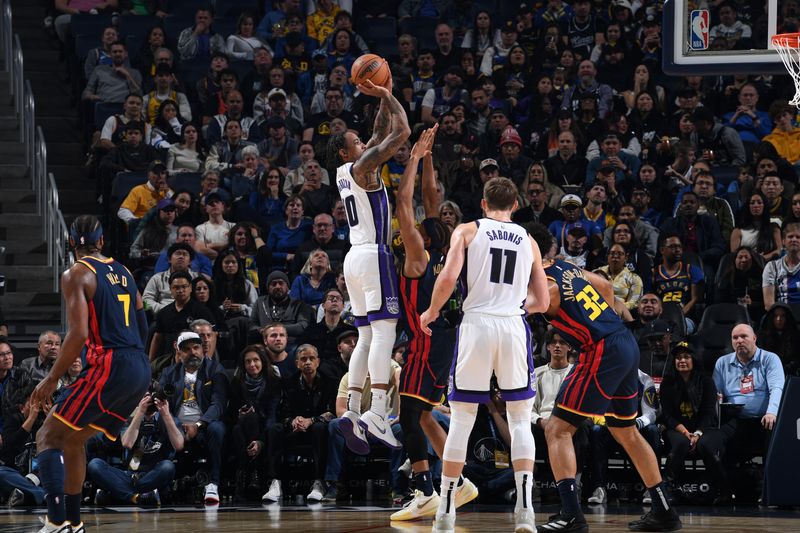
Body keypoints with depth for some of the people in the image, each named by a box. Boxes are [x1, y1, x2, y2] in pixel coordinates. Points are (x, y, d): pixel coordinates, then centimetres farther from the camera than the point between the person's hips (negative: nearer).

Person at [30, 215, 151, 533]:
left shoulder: (77, 274, -4)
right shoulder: (123, 272, 19)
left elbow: (79, 334, -15)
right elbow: (143, 330, 22)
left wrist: (51, 380, -9)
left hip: (109, 368, -8)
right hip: (141, 371, 8)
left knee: (47, 437, -3)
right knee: (73, 439, 21)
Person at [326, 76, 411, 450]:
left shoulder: (345, 173, 17)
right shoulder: (361, 166, -7)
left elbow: (383, 132, 26)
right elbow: (401, 131, -9)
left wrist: (383, 96, 20)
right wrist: (386, 96, 1)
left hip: (355, 257, 9)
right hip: (374, 255, -9)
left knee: (367, 337, 9)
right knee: (384, 329, -16)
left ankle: (352, 411, 0)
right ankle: (377, 411, -28)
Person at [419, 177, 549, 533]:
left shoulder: (467, 231, 6)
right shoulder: (529, 241, 14)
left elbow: (448, 277, -9)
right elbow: (542, 302, 14)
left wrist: (431, 312, 8)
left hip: (477, 324, -1)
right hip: (514, 327, 1)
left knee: (461, 420, 7)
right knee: (520, 420, 8)